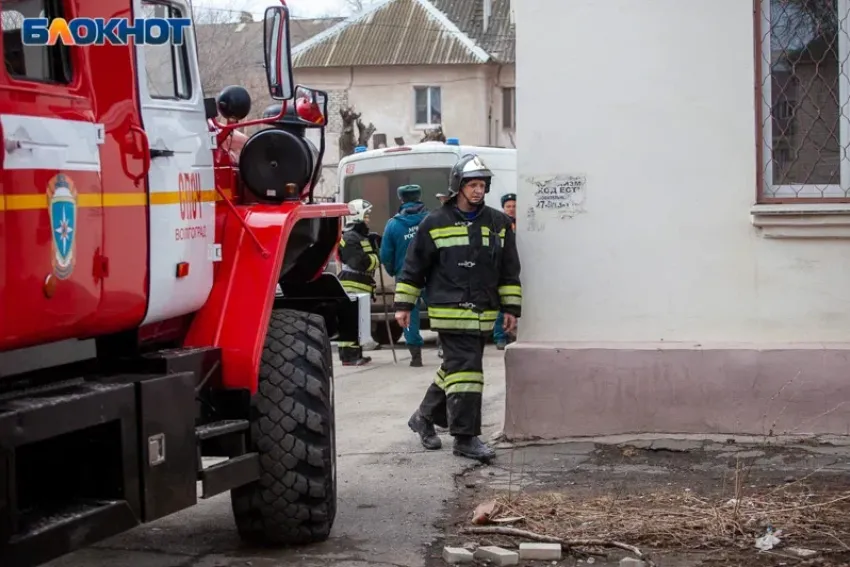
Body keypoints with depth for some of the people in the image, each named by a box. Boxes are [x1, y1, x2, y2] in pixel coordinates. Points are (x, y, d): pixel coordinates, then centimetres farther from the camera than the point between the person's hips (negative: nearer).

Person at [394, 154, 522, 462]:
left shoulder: (499, 223, 9)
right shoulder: (435, 223, -1)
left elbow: (509, 271, 13)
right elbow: (413, 267, 4)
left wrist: (511, 308, 9)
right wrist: (403, 304, 3)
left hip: (483, 314, 5)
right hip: (450, 311, -5)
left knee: (454, 368, 14)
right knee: (464, 369, -11)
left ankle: (425, 417, 32)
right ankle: (465, 437, -8)